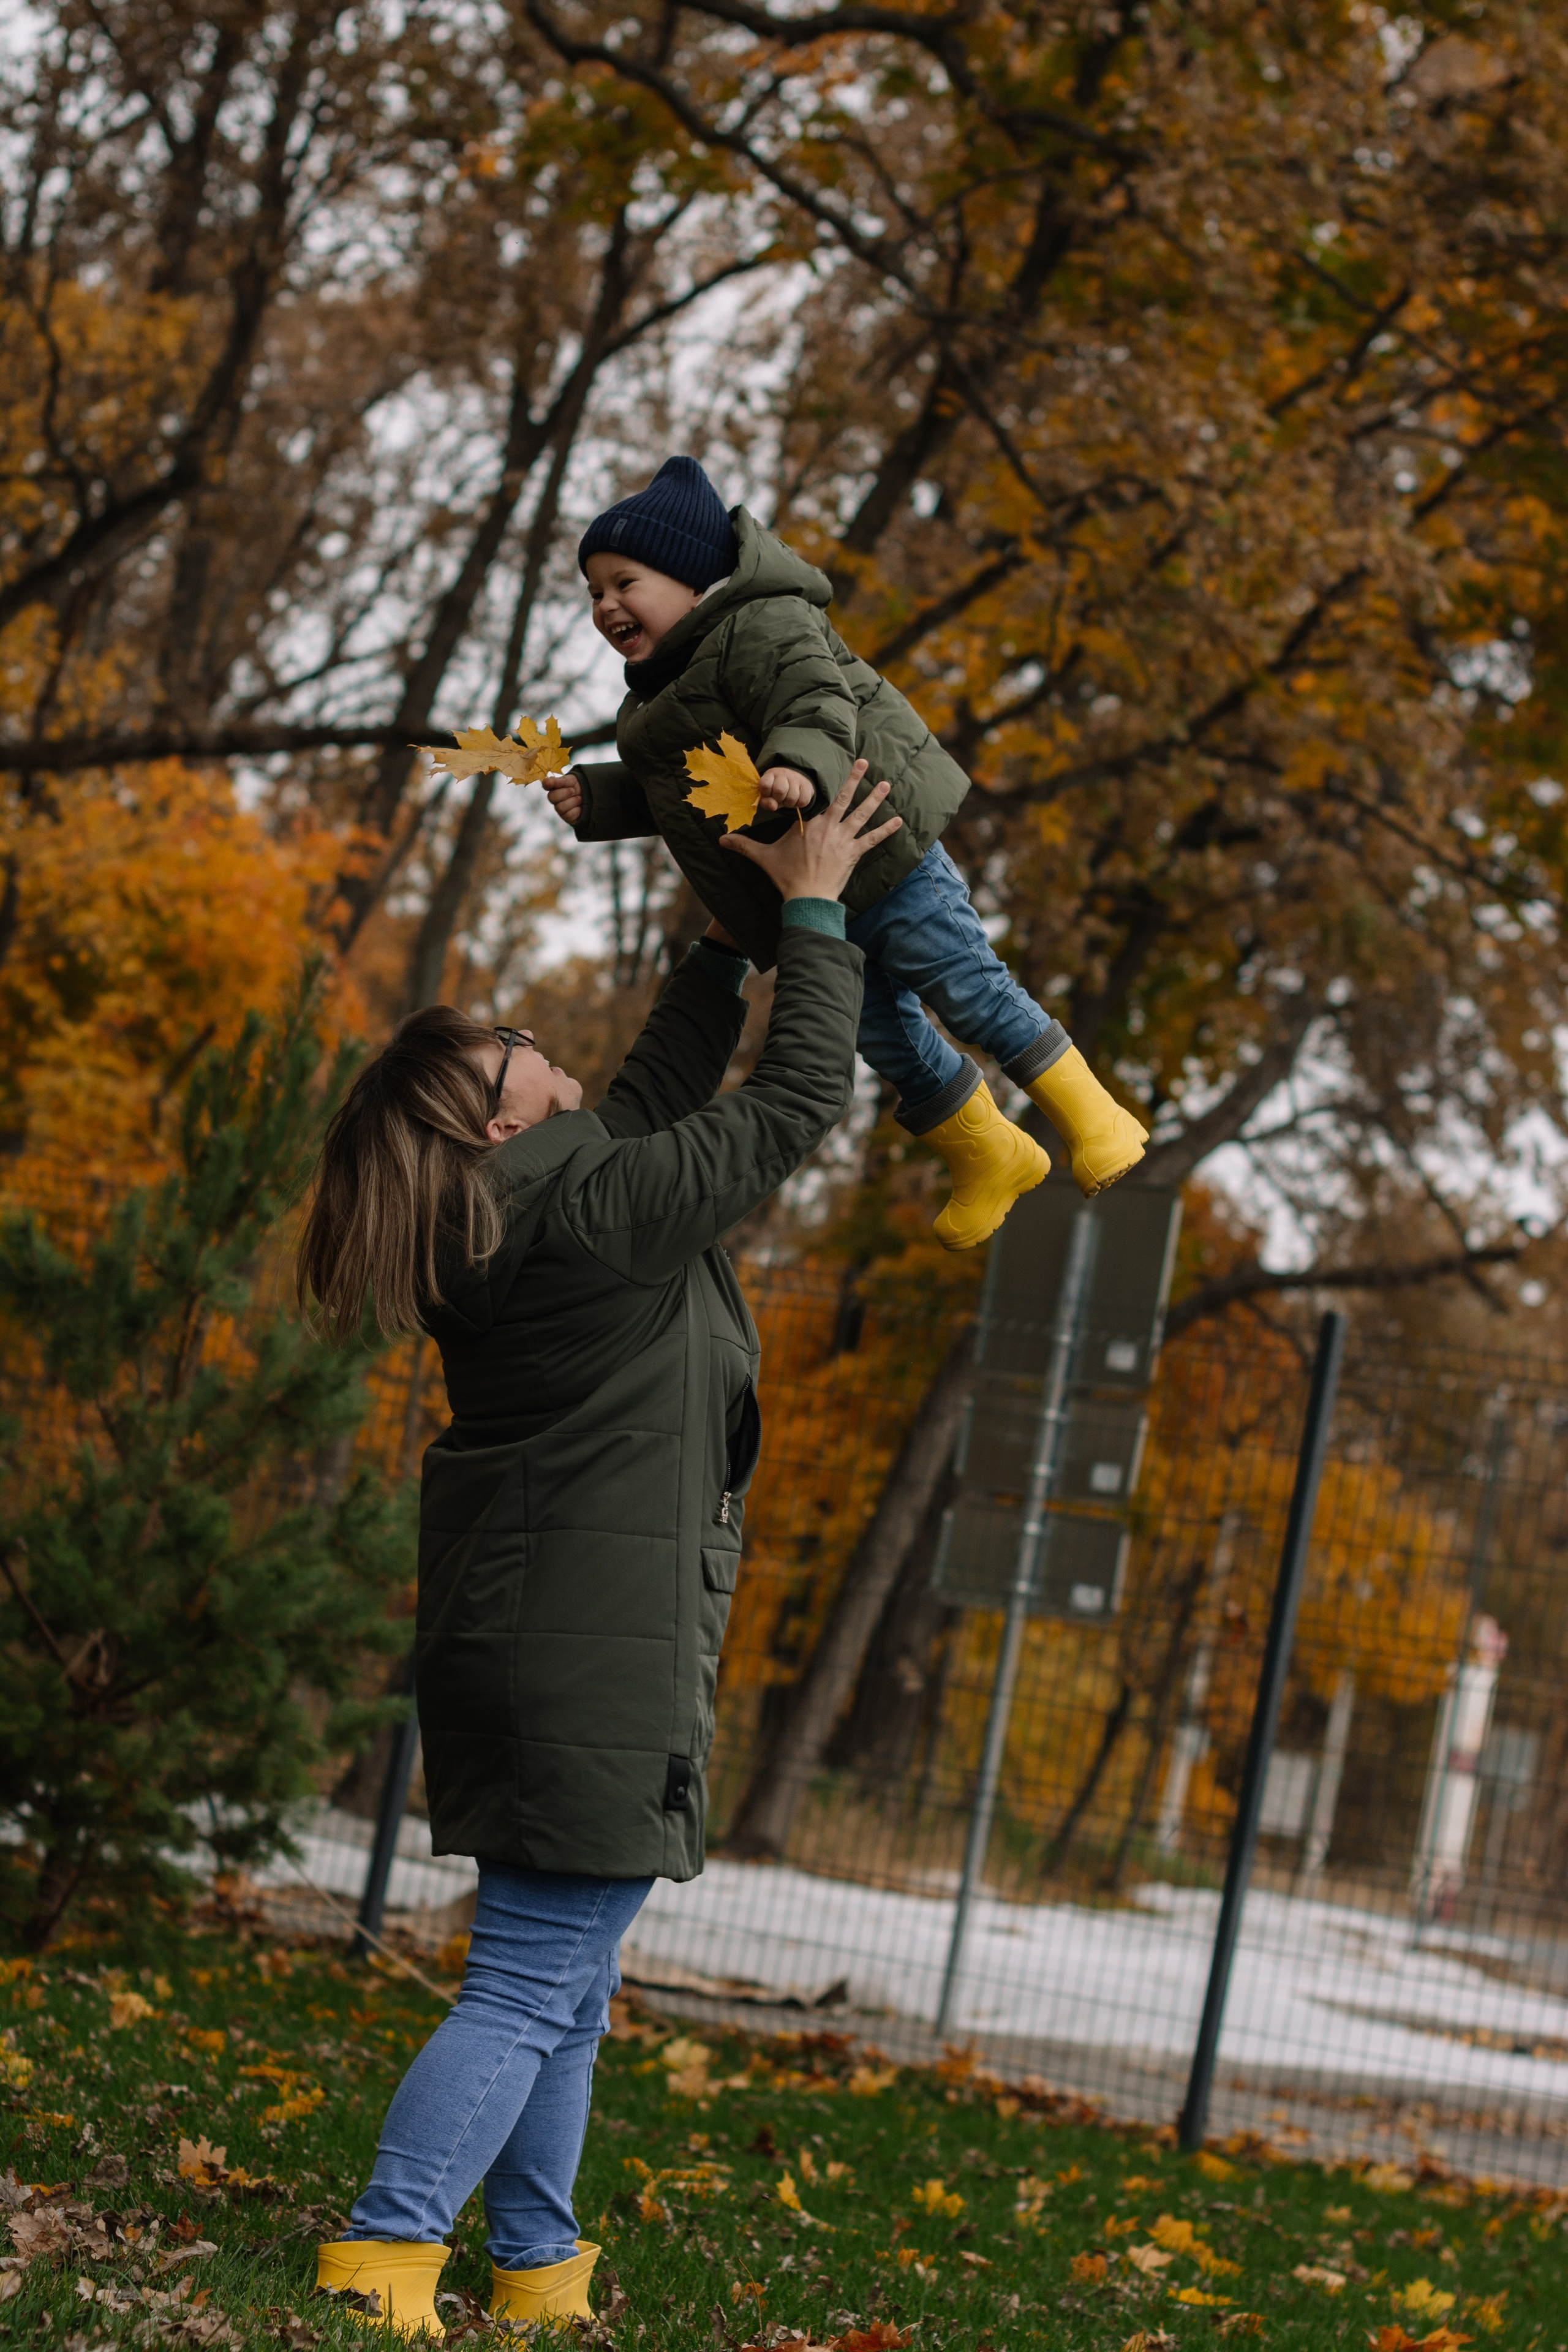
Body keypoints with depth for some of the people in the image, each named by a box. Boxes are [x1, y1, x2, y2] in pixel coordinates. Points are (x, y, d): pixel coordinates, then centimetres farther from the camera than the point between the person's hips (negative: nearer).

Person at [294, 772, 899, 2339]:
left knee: (562, 1989, 17)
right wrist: (812, 912, 0)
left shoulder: (503, 1218, 9)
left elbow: (666, 1090, 24)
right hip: (600, 1654, -10)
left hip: (521, 1641, 10)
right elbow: (796, 1102, -11)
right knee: (533, 1988, -7)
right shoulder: (594, 1210, -17)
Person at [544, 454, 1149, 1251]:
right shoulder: (656, 694, 17)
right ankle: (986, 1158, 29)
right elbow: (663, 791, 26)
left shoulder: (760, 628, -15)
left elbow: (820, 705, -30)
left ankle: (1090, 1117, 6)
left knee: (961, 983, -7)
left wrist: (801, 767, -50)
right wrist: (595, 799, 11)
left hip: (876, 854, -9)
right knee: (882, 1031, 13)